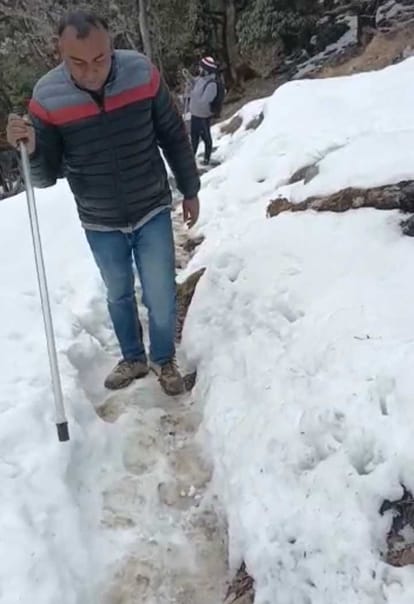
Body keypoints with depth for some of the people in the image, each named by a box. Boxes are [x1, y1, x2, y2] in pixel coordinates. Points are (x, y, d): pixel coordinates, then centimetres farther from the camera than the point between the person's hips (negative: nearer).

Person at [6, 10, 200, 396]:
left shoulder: (142, 74, -15)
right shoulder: (47, 97, -16)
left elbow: (174, 138, -2)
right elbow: (46, 176, -10)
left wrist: (190, 191, 5)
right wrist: (30, 149, -32)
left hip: (153, 212, -1)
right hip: (100, 224, 1)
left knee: (161, 298, 5)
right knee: (118, 296, 19)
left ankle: (164, 360, 33)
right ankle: (133, 359, 43)